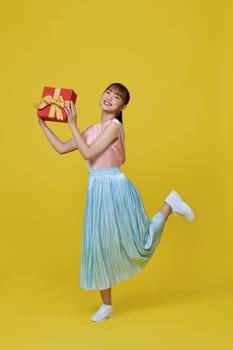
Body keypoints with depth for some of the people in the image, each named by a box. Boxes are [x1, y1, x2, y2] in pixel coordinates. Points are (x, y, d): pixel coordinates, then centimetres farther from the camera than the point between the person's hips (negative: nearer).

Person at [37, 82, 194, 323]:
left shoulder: (114, 126, -10)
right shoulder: (92, 130, 12)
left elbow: (88, 153, -17)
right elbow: (61, 148, 14)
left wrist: (73, 125, -12)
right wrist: (42, 123, 16)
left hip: (115, 187, -7)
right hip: (97, 190, 7)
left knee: (140, 244, 6)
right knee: (99, 246, 9)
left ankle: (170, 204, 26)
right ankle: (107, 305, 25)